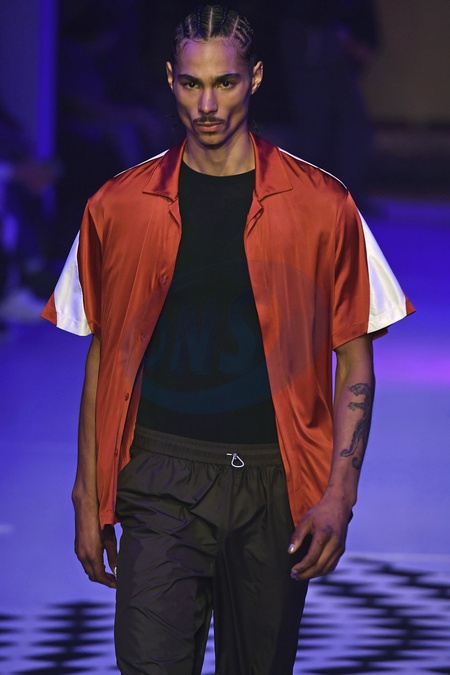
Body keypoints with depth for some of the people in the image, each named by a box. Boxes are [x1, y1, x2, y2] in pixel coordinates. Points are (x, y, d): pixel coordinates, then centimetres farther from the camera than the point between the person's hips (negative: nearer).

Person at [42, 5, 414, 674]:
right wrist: (88, 499, 7)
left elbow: (355, 362, 3)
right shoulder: (119, 208, 4)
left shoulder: (320, 205, 1)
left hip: (277, 482, 0)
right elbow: (102, 359, 11)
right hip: (163, 478, 0)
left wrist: (338, 497, -6)